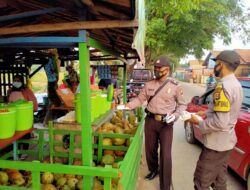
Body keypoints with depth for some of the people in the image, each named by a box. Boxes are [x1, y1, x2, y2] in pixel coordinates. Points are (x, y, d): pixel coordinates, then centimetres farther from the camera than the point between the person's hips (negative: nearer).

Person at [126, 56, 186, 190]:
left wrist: (175, 115, -14)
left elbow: (182, 104, 2)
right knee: (150, 149, 17)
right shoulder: (149, 84, 4)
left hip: (166, 123, -3)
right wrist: (130, 105, -11)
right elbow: (140, 99, 6)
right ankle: (153, 170, 45)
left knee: (165, 154, 0)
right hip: (150, 120, 3)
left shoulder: (175, 86, -4)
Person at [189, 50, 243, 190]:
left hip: (217, 143, -10)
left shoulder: (224, 86, -24)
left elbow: (220, 123, -28)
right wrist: (206, 114, 10)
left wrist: (198, 122, -15)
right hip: (226, 141, 10)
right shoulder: (236, 84, 7)